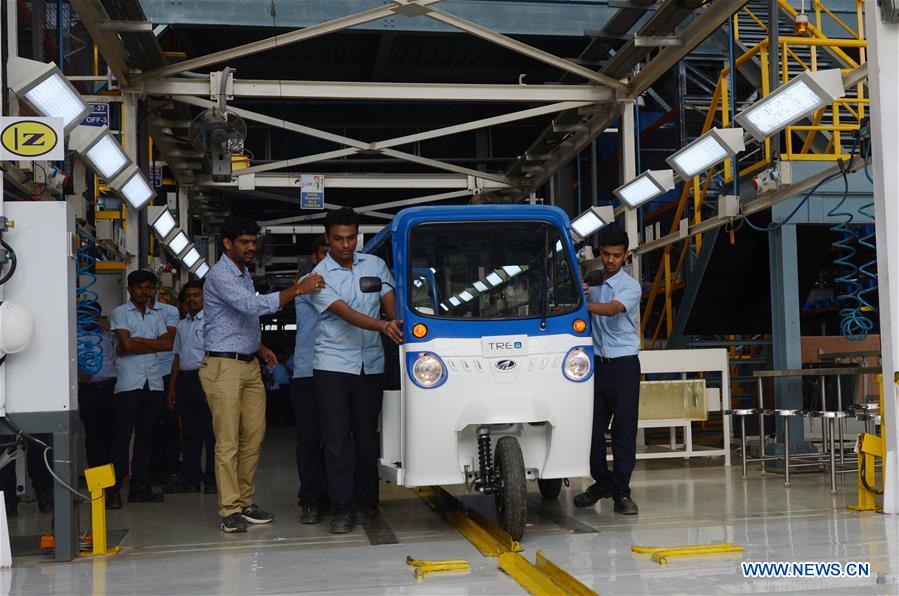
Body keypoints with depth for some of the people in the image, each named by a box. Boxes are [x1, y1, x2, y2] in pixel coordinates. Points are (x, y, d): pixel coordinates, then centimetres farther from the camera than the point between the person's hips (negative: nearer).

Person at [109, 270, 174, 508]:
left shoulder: (157, 315, 17)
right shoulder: (120, 313, 3)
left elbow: (168, 344, 2)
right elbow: (127, 345, -11)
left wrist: (138, 340, -7)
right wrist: (154, 345, 1)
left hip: (153, 383, 5)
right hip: (128, 383, -5)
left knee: (145, 434, 7)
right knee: (123, 434, -7)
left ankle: (139, 486, 13)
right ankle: (114, 489, -4)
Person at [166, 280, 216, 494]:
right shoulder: (182, 324, 19)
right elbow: (177, 357, 20)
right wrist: (172, 387, 14)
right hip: (184, 379, 6)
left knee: (210, 431, -3)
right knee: (190, 432, 9)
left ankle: (212, 480, 1)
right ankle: (190, 480, 13)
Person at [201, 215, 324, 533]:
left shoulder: (244, 274, 18)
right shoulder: (220, 275, -12)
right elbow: (253, 305, -27)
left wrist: (260, 347, 12)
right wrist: (296, 290, -29)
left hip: (250, 365, 9)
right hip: (224, 366, -9)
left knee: (254, 435, 7)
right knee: (228, 441, -7)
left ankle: (245, 501, 15)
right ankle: (230, 510, -2)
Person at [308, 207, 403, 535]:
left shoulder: (375, 265, 8)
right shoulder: (319, 276, -5)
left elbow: (390, 302, 8)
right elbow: (345, 313, -17)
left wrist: (398, 325, -14)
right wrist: (384, 326, -31)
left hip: (371, 364, 3)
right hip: (332, 364, -3)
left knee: (367, 435, 9)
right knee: (337, 438, -4)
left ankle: (365, 501, 21)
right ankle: (342, 508, -1)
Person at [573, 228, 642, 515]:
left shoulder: (630, 286, -5)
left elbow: (611, 309, -23)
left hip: (624, 364, -4)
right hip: (597, 363, 4)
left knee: (624, 430, -3)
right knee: (594, 427, 6)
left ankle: (621, 492, 2)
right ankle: (601, 483, 22)